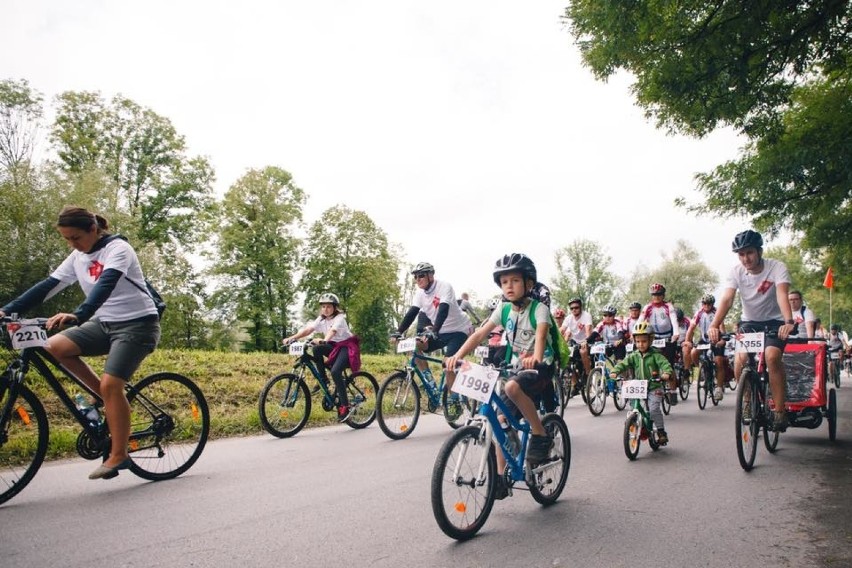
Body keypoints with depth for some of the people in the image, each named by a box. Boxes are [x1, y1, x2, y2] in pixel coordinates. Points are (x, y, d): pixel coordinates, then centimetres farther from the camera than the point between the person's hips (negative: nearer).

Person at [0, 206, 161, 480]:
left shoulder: (117, 248, -15)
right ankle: (109, 397, 2)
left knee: (110, 385, -20)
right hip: (105, 323, 7)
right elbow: (47, 286, 2)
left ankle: (118, 456, -6)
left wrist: (77, 315, -47)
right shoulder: (77, 257, 6)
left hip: (138, 324, -7)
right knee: (55, 347, -13)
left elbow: (106, 285, -32)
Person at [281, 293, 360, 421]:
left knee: (335, 372, -28)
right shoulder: (321, 319, 1)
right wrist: (292, 338, -28)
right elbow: (308, 329, -13)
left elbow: (332, 331, -36)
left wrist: (324, 340, -57)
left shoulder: (339, 318, -16)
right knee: (316, 349, -25)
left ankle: (345, 406, -21)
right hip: (334, 346, 6)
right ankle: (323, 380, -9)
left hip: (347, 346, -6)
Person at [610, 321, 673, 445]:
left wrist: (666, 373, -38)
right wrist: (615, 371, -24)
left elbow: (665, 363, -17)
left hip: (654, 387, -4)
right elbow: (623, 363, -5)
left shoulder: (655, 355, -4)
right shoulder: (633, 356, 5)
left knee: (654, 409, -17)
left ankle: (661, 431, -2)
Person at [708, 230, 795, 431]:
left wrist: (789, 322, -52)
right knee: (740, 360, -19)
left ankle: (780, 410, -16)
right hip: (749, 322, 3)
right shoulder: (736, 272, -12)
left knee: (772, 356, -29)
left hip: (774, 322, -2)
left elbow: (782, 295, -34)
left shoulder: (777, 267, -19)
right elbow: (726, 299, -24)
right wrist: (714, 326, -40)